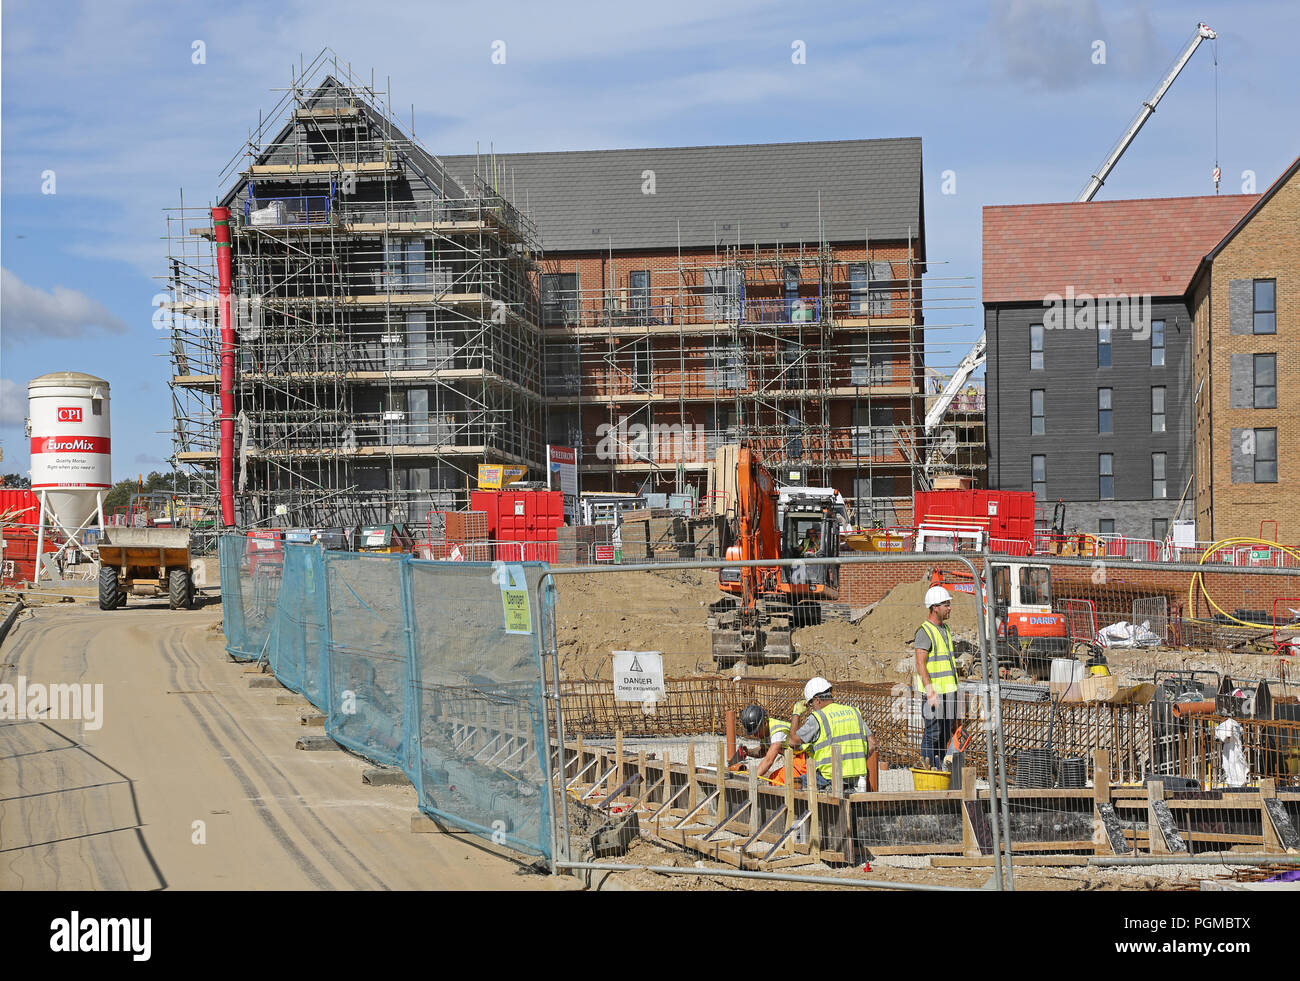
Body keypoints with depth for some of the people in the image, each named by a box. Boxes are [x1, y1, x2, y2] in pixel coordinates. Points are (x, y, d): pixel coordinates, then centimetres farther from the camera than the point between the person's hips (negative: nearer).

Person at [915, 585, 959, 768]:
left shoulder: (945, 629, 15)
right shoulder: (925, 631, -13)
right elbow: (920, 664, -18)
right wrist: (930, 692, -23)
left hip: (949, 690, 9)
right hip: (934, 690, -9)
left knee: (946, 731, 10)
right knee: (933, 731, -7)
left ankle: (938, 767, 18)